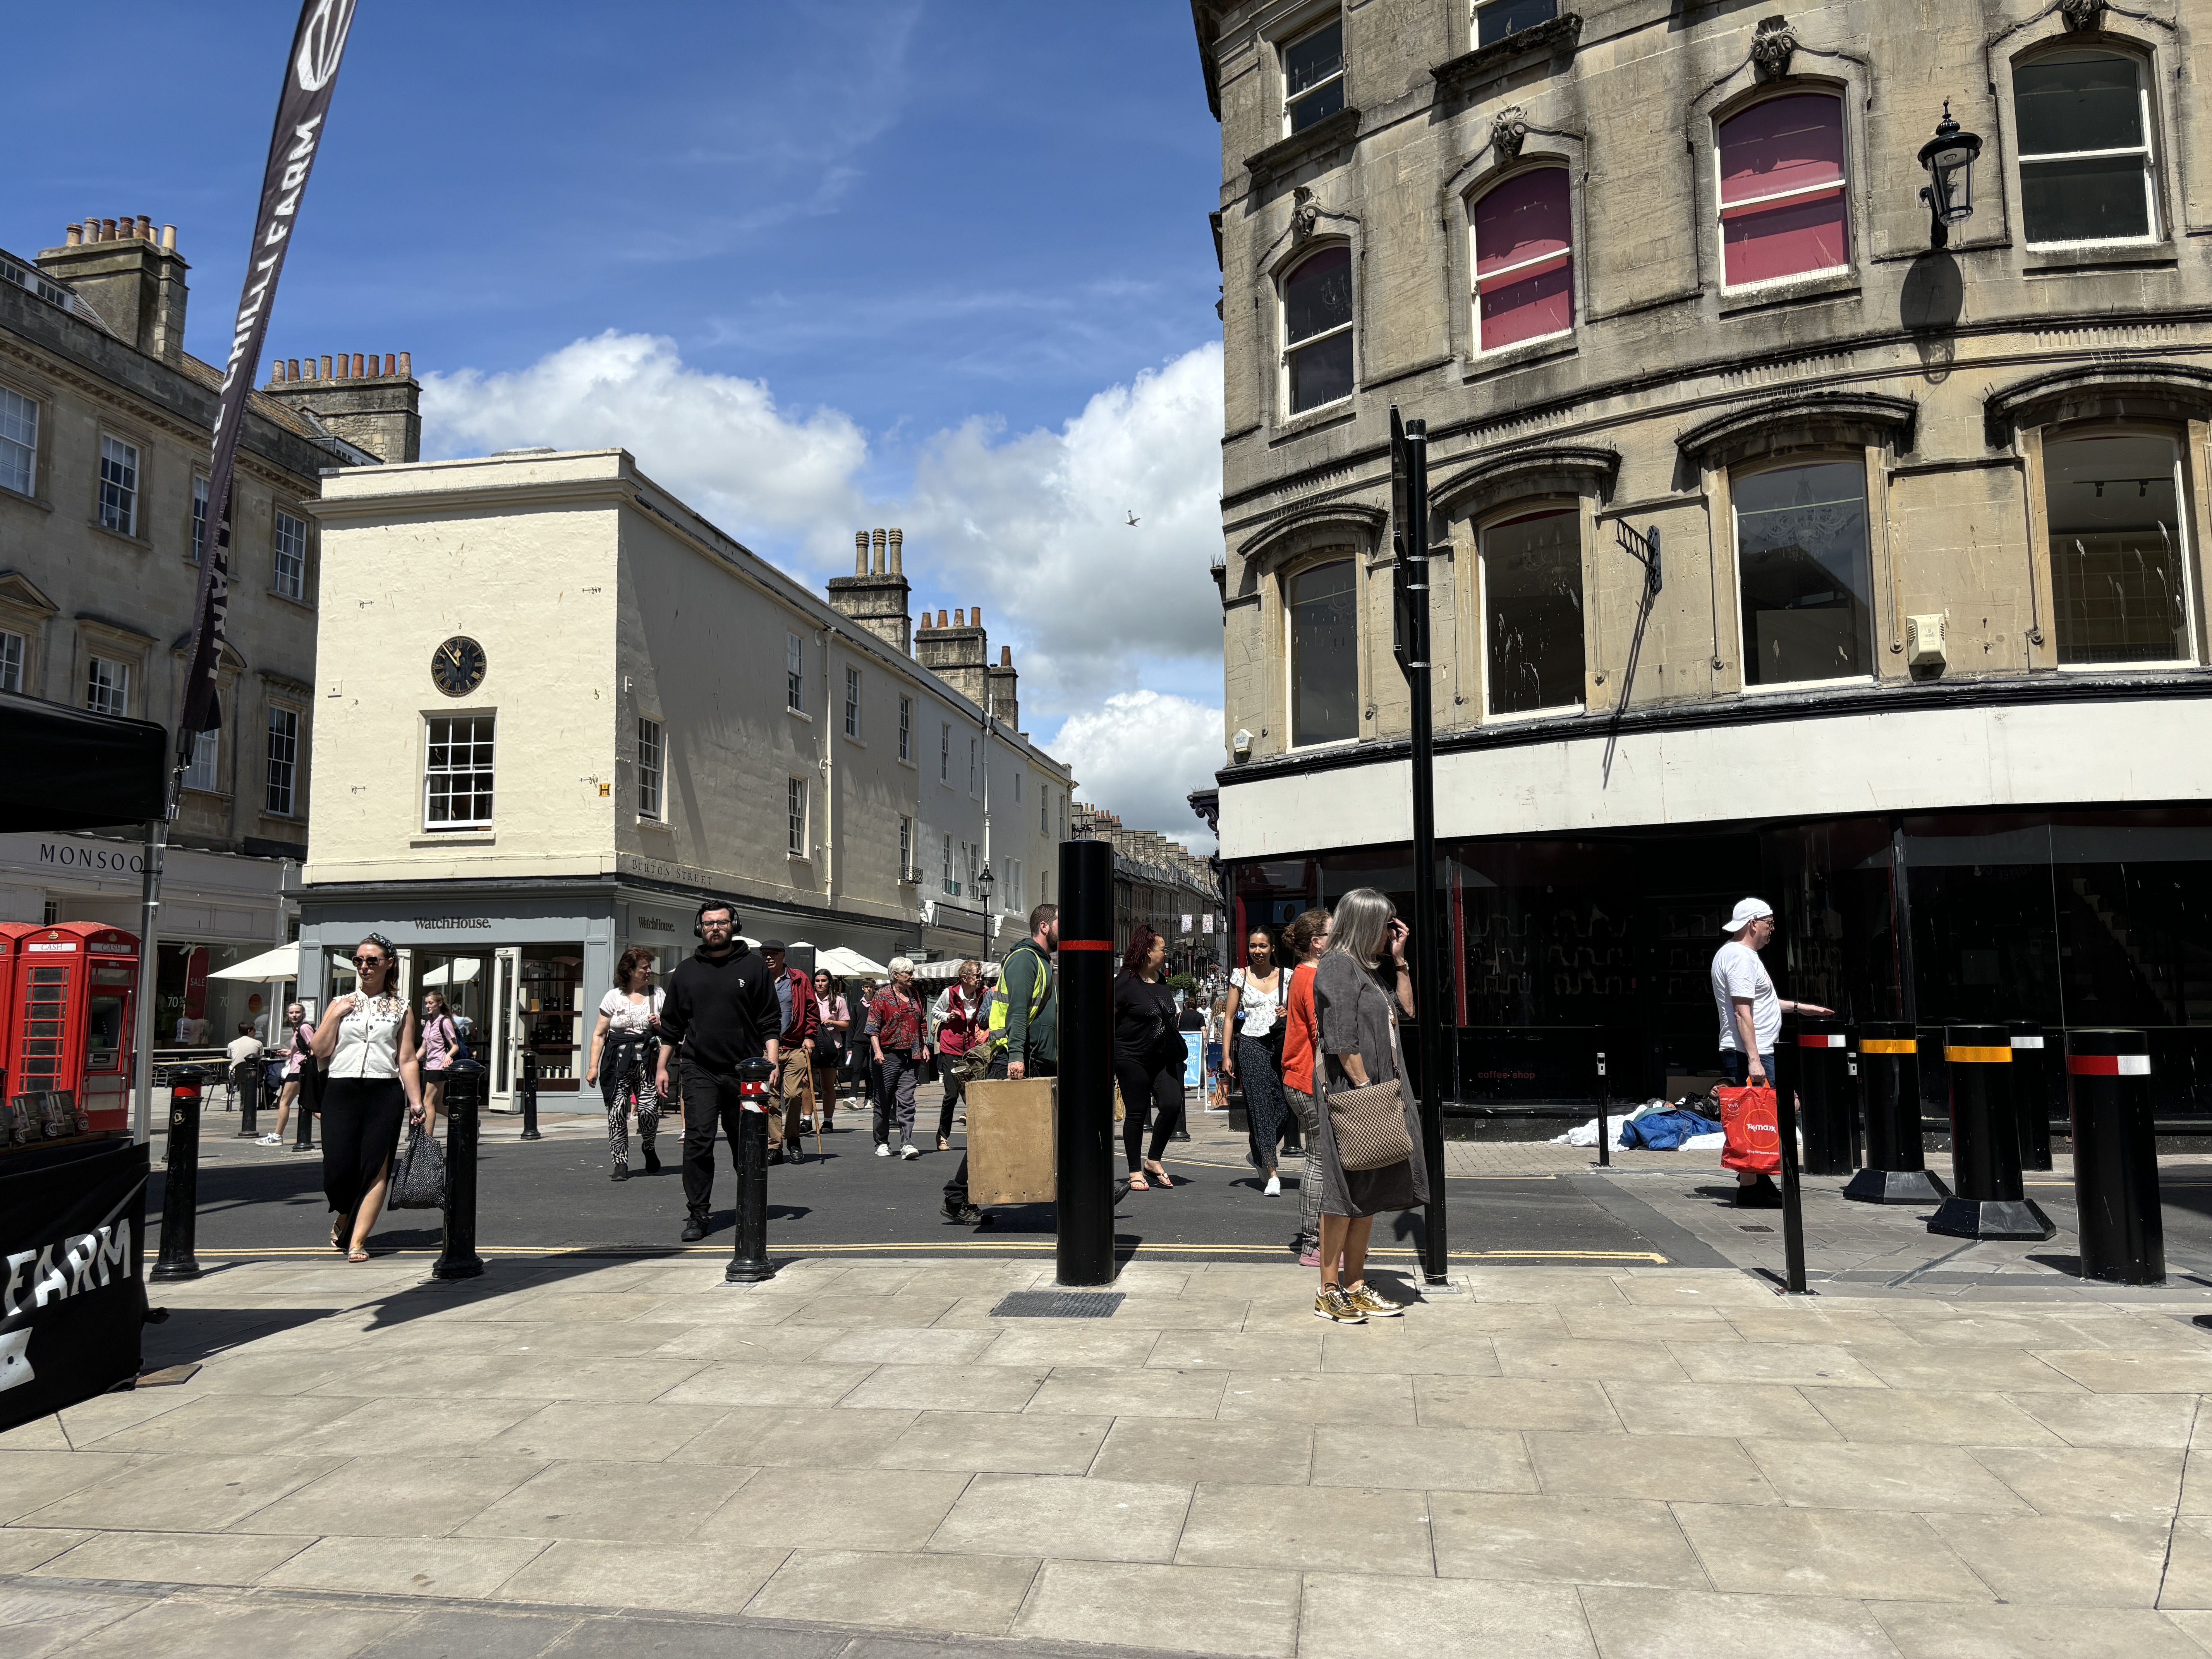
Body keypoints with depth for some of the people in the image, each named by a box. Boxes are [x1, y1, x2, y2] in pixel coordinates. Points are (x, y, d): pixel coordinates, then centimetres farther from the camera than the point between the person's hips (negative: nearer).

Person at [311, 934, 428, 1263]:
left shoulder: (402, 1009, 11)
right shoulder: (340, 1003, 14)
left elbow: (408, 1059, 7)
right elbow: (321, 1051, 6)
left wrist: (417, 1102, 1)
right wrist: (336, 1015, -4)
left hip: (384, 1092, -1)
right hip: (341, 1090, 1)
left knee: (376, 1168, -6)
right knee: (337, 1168, -4)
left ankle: (357, 1241, 0)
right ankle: (343, 1217, 27)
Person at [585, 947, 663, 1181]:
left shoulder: (658, 995, 13)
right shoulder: (614, 997, 7)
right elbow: (599, 1034, 6)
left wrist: (660, 1025, -4)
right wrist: (593, 1066, -1)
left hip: (647, 1059, 1)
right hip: (618, 1061, -1)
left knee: (649, 1109, -14)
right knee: (617, 1111, -11)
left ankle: (648, 1148, 15)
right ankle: (621, 1164, -2)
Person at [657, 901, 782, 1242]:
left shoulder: (753, 967, 5)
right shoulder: (686, 971, 11)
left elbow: (770, 1021, 4)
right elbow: (671, 1025, 15)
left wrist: (771, 1061, -6)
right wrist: (662, 1066, 10)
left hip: (744, 1071, -1)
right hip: (700, 1072, 1)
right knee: (698, 1142, -7)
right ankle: (697, 1214, 0)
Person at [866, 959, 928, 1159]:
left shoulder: (916, 996, 15)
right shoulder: (883, 997, -2)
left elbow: (922, 1024, 24)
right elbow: (873, 1027, -5)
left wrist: (925, 1046, 16)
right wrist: (877, 1051, -15)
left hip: (911, 1056, 4)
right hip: (889, 1055, -4)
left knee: (906, 1101, -5)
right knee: (883, 1102, 5)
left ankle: (907, 1144, -10)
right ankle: (882, 1143, 17)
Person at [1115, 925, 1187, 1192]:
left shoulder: (1162, 980, 12)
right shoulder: (1125, 982, -11)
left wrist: (1176, 1052, 20)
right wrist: (1110, 1059, -13)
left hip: (1163, 1059, 6)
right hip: (1132, 1059, -6)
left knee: (1173, 1105, -6)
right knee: (1136, 1113, 1)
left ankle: (1153, 1160, 11)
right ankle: (1135, 1172, 11)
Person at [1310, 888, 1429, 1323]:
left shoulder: (1374, 968, 16)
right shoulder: (1338, 967, -12)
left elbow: (1407, 1007, 19)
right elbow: (1342, 1041, -18)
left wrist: (1399, 960, 11)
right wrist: (1366, 1089, -19)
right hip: (1351, 1094, -9)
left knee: (1371, 1193, 12)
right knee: (1345, 1193, -3)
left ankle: (1355, 1287, 20)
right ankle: (1329, 1293, 5)